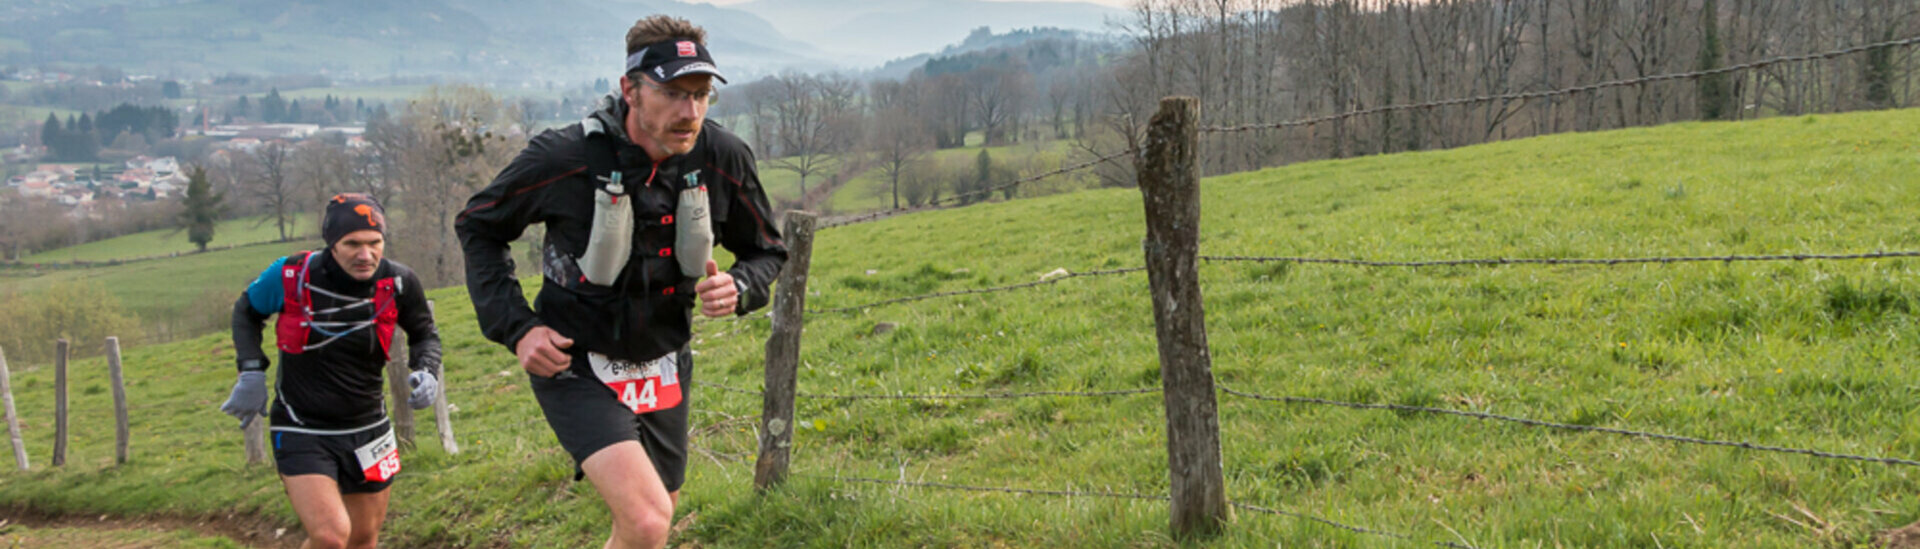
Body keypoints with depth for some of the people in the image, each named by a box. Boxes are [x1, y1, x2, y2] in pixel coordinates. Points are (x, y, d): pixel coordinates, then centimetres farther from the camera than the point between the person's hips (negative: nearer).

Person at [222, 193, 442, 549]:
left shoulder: (398, 283, -11)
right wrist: (251, 371, -5)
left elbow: (424, 333, 8)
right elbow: (247, 312, 6)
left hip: (367, 430, 4)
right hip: (302, 432, -3)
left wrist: (426, 372, -11)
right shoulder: (291, 275, -16)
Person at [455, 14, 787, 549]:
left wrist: (738, 289, -18)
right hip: (574, 366, -5)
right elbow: (477, 227, -3)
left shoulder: (724, 158, -11)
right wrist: (516, 327, -12)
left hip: (663, 371, 5)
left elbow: (767, 251, 5)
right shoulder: (565, 157, -21)